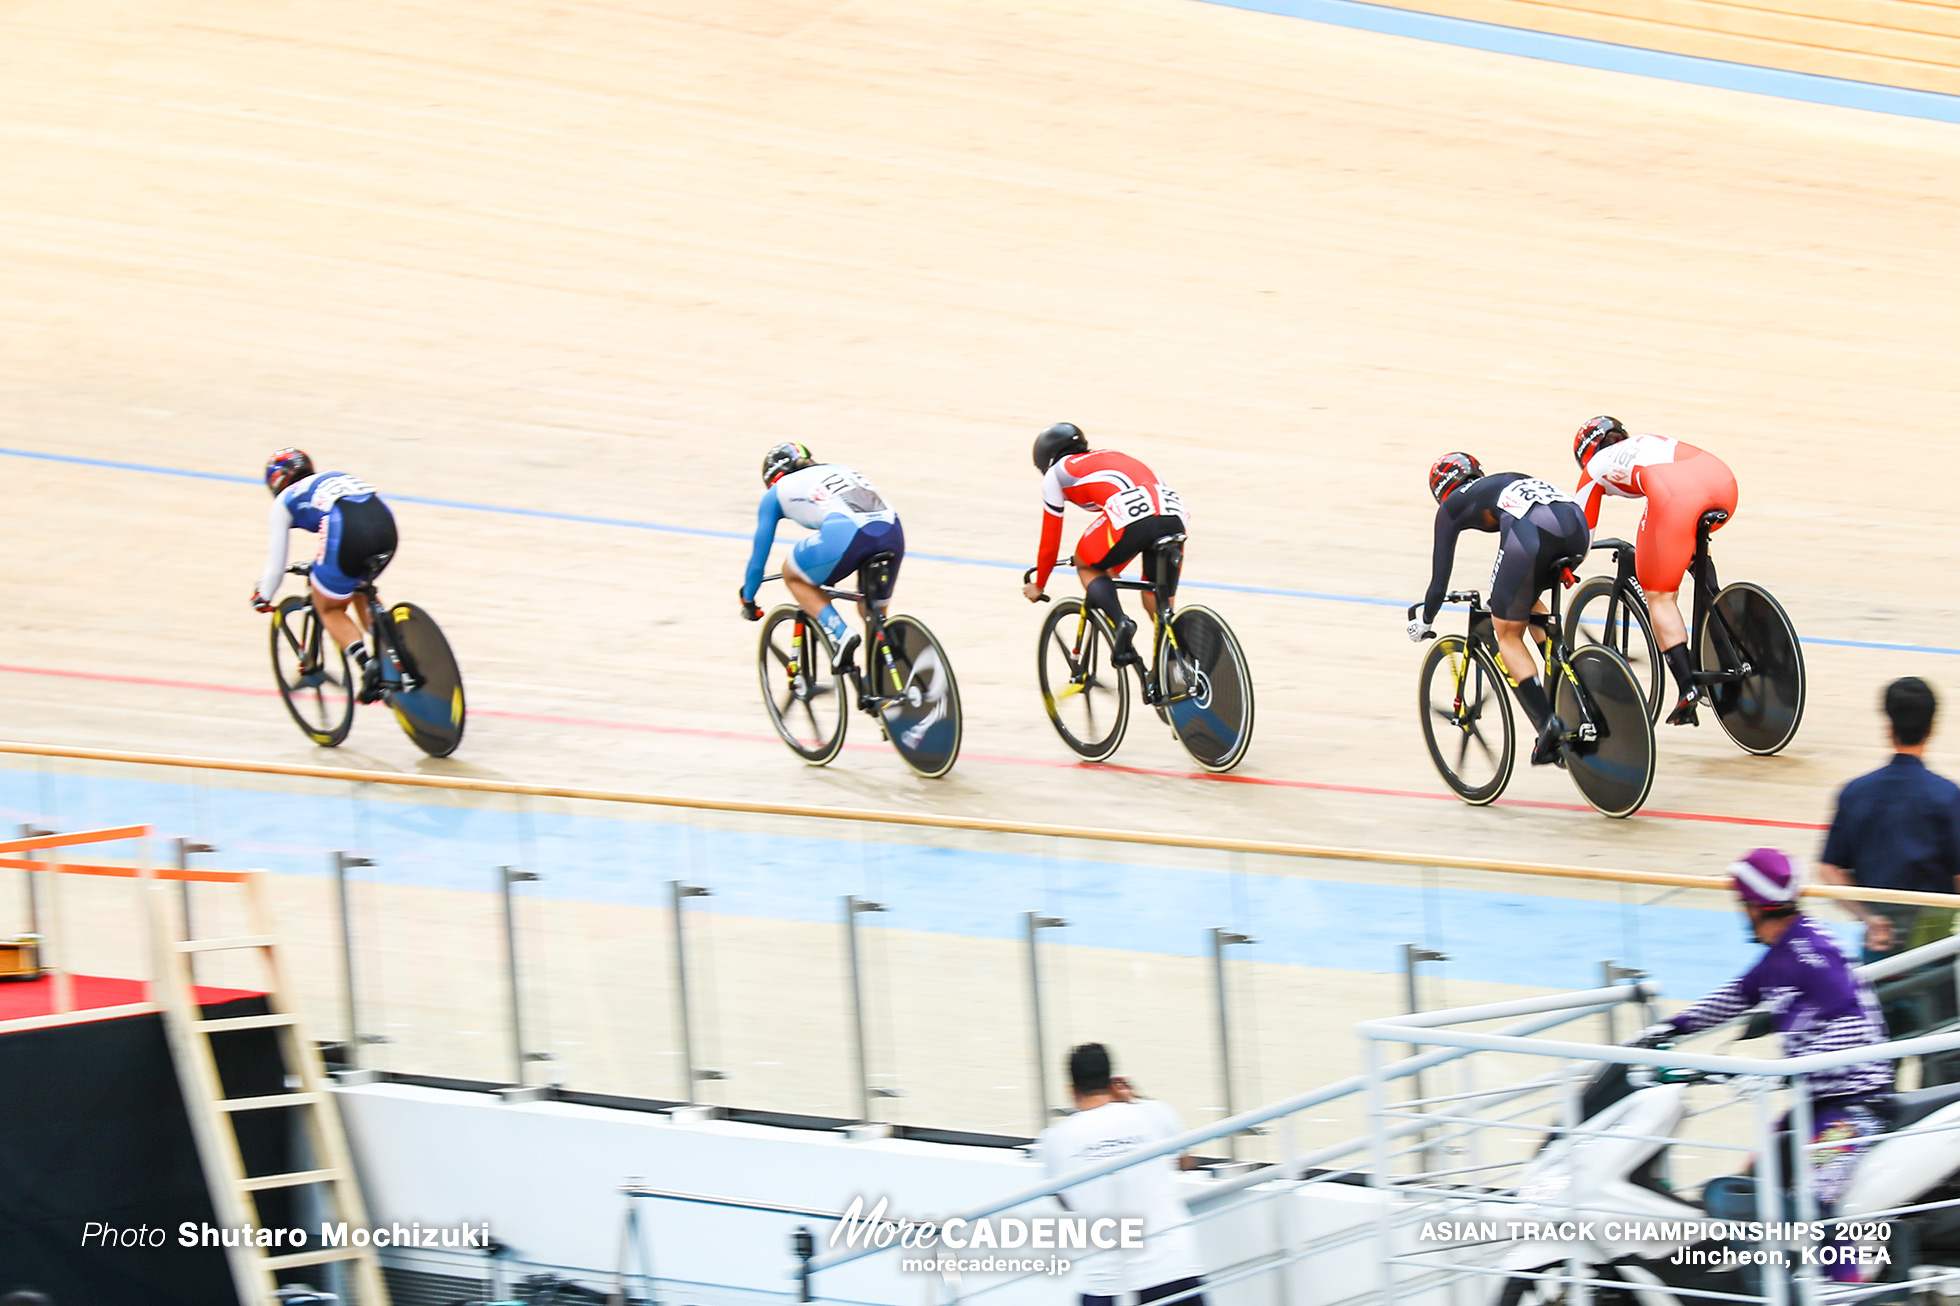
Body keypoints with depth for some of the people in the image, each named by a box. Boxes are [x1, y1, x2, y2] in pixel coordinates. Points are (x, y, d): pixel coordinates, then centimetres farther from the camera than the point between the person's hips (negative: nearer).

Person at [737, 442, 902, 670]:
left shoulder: (776, 492, 26)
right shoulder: (837, 470, 39)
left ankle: (840, 634, 1)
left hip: (845, 533, -5)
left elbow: (759, 556, 29)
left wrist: (747, 600, 45)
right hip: (894, 532, 5)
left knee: (792, 575, 22)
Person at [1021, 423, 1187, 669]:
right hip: (1175, 518, 6)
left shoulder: (1056, 473, 23)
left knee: (1086, 565, 22)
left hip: (1132, 518, -6)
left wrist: (1038, 586, 43)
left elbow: (1050, 541, 27)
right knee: (1157, 606, 21)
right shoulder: (1109, 457, 40)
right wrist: (1113, 572, 63)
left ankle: (1120, 623, -2)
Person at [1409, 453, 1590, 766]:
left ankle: (1547, 725, -3)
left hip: (1531, 534, -6)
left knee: (1508, 634, 11)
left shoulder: (1452, 505, 26)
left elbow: (1440, 575, 26)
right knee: (1529, 603, 33)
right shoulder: (1507, 482, 41)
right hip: (1577, 525, 6)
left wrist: (1424, 622, 42)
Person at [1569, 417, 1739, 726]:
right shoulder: (1651, 442, 42)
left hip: (1676, 494, -5)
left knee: (1659, 597, 5)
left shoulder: (1596, 466, 29)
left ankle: (1688, 688, -7)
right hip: (1723, 480, 5)